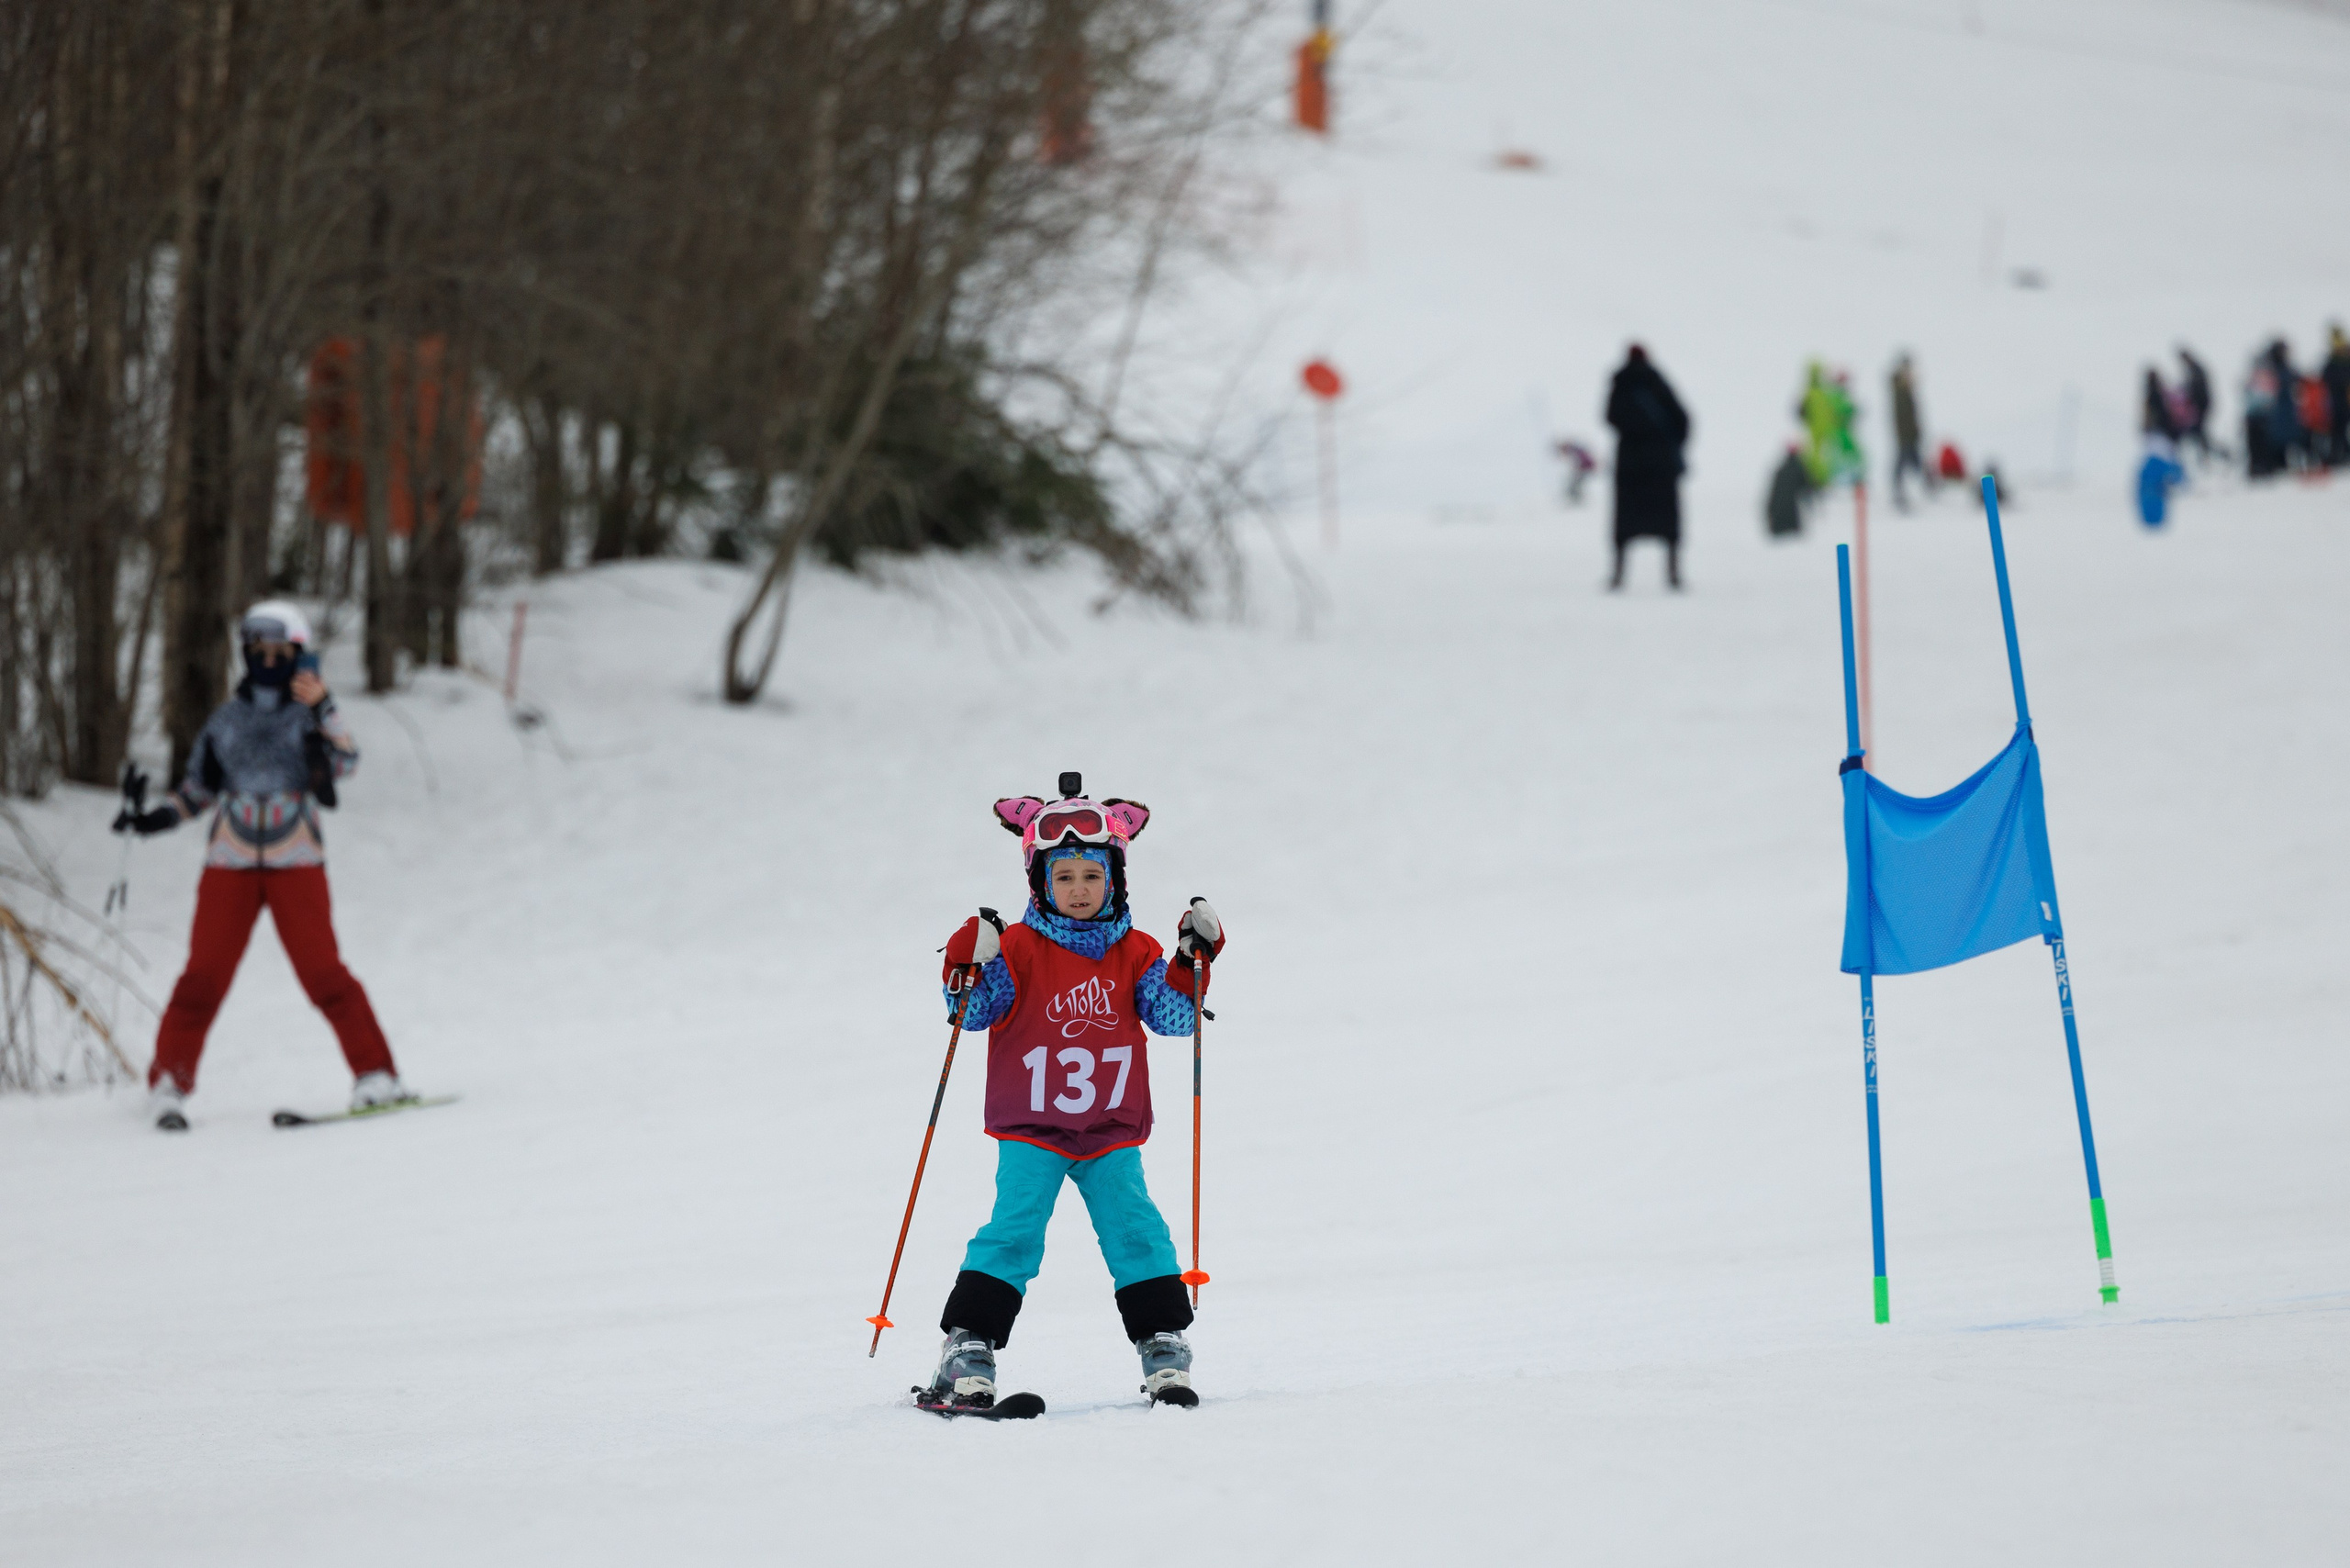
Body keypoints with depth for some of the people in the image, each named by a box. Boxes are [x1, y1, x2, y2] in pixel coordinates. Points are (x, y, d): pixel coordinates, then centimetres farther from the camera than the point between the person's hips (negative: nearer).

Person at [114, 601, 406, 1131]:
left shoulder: (310, 715, 5)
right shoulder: (226, 719, 13)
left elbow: (344, 763, -14)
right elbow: (197, 790, 19)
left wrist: (321, 710, -28)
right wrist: (148, 819, 5)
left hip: (296, 865, -2)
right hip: (230, 864, 2)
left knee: (322, 972, -8)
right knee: (205, 973, -5)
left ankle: (376, 1076, -1)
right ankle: (168, 1083, 2)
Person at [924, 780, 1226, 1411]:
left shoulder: (1133, 952, 5)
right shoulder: (1019, 949, -3)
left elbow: (1172, 1015, 2)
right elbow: (975, 1013, -7)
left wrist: (1193, 961, -10)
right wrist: (969, 968, -25)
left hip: (1112, 1132, 2)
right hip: (1031, 1128, -2)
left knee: (1135, 1230, -3)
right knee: (1013, 1232, -11)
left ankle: (1164, 1347, 5)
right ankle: (969, 1348, -7)